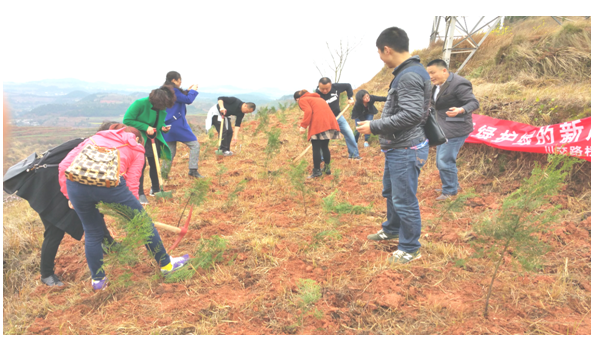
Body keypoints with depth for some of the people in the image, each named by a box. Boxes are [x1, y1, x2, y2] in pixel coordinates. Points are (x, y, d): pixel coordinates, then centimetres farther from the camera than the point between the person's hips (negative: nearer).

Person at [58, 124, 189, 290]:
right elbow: (132, 184, 12)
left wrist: (69, 195, 26)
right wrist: (133, 208, 21)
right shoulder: (136, 149, 22)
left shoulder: (97, 137, 31)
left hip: (75, 182, 4)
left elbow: (64, 165, 22)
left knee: (92, 233, 24)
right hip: (108, 182, -3)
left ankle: (97, 279, 37)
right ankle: (166, 264, 31)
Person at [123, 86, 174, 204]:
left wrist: (162, 127, -8)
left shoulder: (162, 108, -2)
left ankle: (155, 189, 29)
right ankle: (140, 193, 1)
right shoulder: (140, 104, -21)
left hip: (154, 138, 6)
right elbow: (127, 120, -20)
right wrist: (145, 127, -25)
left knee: (155, 163, 12)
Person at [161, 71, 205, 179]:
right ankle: (193, 170, -7)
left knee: (171, 151, 13)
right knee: (194, 145, -1)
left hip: (167, 125, 9)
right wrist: (193, 90, 4)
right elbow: (188, 100, -11)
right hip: (177, 123, -9)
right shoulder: (173, 90, -13)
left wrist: (187, 91, 18)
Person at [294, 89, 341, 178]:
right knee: (325, 147, 17)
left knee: (316, 148, -1)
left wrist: (303, 125, -6)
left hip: (318, 125, -8)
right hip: (330, 122, 8)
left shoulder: (302, 100, 9)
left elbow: (308, 111, -9)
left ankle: (317, 171, 2)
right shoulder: (317, 98, 33)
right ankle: (327, 168, 22)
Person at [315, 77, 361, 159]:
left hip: (338, 116, 3)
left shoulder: (335, 87, -13)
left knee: (349, 133, -1)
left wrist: (350, 98, -3)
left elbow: (348, 86, 5)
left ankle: (354, 154, 12)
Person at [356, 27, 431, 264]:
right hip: (397, 148, 11)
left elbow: (411, 115, -27)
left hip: (406, 151, -11)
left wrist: (374, 127, -22)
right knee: (390, 192, 25)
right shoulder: (406, 73, 11)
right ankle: (392, 229, 45)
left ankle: (410, 249, 18)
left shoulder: (409, 76, -21)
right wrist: (378, 125, 16)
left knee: (404, 200, 2)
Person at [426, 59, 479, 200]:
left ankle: (450, 191, 9)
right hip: (443, 128, 10)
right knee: (441, 160, 16)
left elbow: (474, 103, -22)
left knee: (445, 160, -8)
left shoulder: (458, 84, -19)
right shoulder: (438, 85, 8)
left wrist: (460, 110, -39)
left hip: (456, 129, -9)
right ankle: (453, 185, 33)